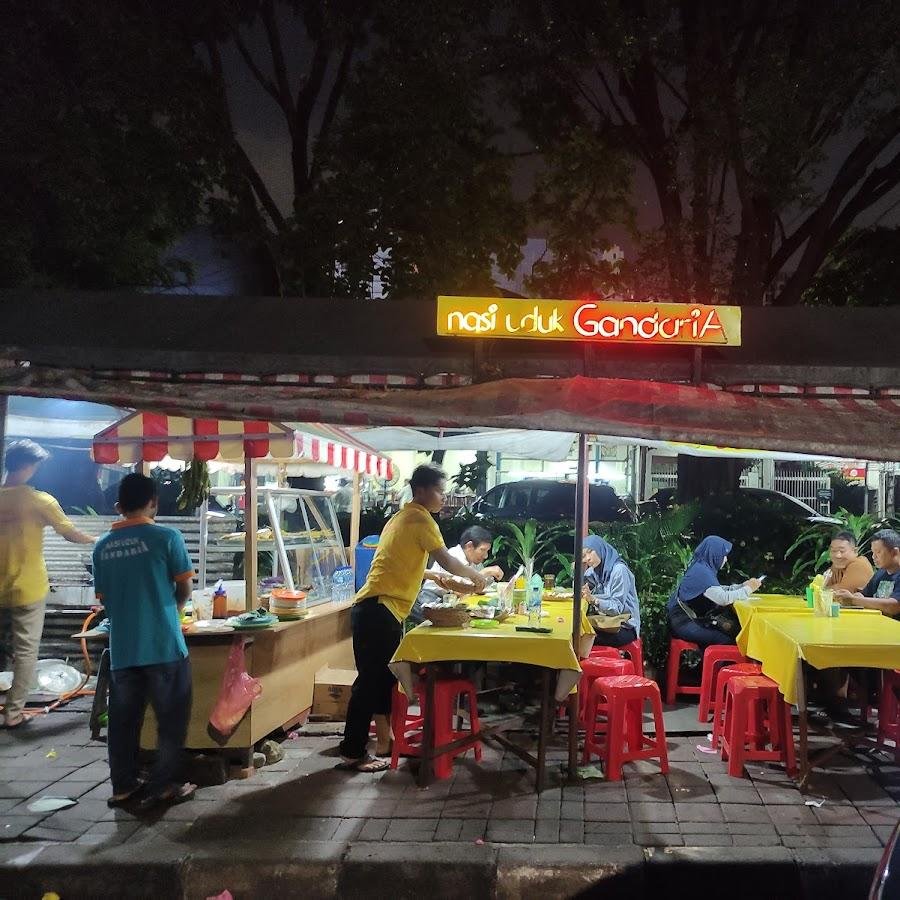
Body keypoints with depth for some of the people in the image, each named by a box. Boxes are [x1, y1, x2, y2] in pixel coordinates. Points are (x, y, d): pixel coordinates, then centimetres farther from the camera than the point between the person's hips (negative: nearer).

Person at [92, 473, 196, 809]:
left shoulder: (103, 546, 4)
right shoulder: (166, 537, -9)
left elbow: (104, 597, 12)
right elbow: (185, 586, -1)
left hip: (122, 649, 4)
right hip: (163, 645, -4)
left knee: (123, 720, 13)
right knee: (171, 719, 7)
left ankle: (123, 786, 20)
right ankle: (161, 787, 9)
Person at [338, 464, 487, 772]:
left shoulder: (402, 517, 21)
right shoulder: (420, 519, -8)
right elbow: (446, 559, -11)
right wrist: (475, 575, 4)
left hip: (376, 609, 10)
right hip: (379, 610, -10)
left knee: (384, 678, 16)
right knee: (371, 680, -5)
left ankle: (384, 740, 24)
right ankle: (353, 753, 1)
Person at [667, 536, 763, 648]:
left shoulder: (701, 568, 9)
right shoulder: (702, 572, -20)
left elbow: (719, 591, 17)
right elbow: (723, 599, -25)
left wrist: (742, 586, 7)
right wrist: (748, 589, -14)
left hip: (688, 619, 10)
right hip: (682, 623, -10)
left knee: (725, 633, 9)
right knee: (725, 640, -11)